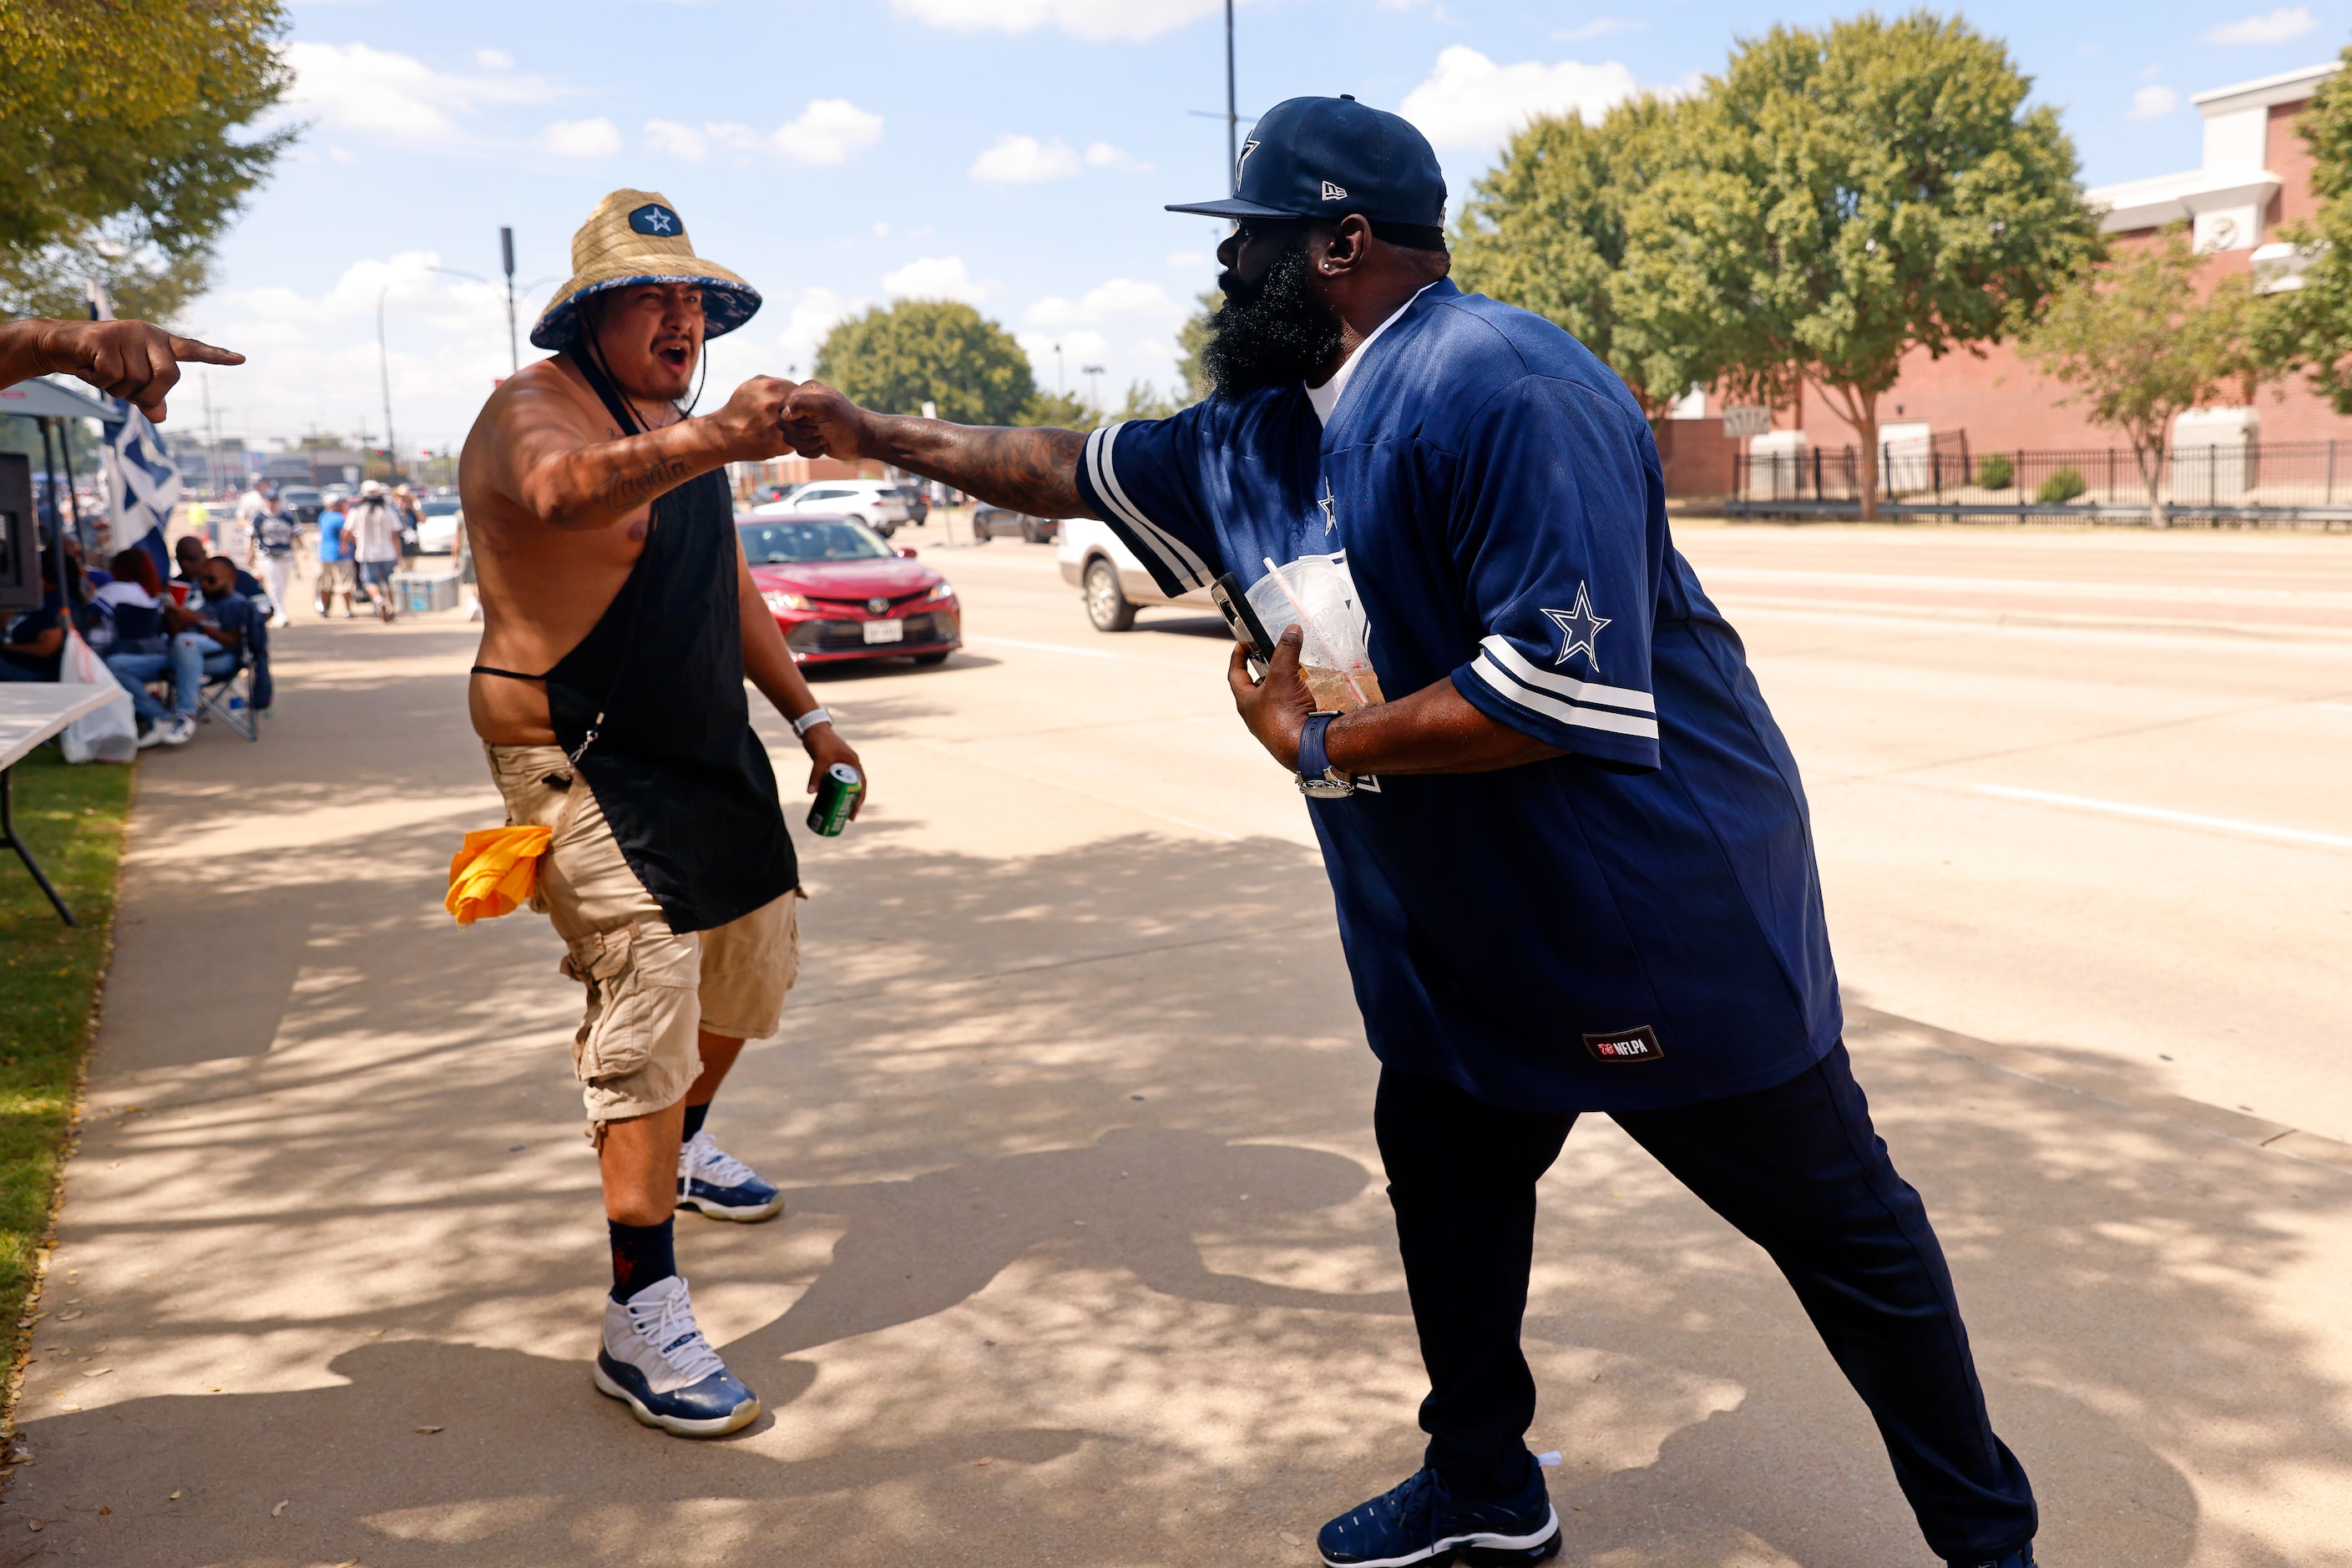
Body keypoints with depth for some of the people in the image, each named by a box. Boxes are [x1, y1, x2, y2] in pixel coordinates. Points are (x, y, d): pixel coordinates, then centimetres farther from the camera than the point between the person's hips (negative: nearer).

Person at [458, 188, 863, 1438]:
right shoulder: (534, 409, -14)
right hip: (582, 762, -9)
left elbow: (728, 587, 22)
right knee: (649, 998, -17)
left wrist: (807, 716, 16)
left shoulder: (673, 429, 14)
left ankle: (682, 1147, 46)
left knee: (754, 957, 19)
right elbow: (565, 488, -41)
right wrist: (712, 442, -57)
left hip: (706, 751, 9)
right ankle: (642, 1319, -10)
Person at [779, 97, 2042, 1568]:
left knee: (1840, 1223, 7)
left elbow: (1564, 687, -31)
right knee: (1444, 1174, 19)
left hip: (1668, 915, -9)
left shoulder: (1501, 389, -24)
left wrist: (1318, 741, -19)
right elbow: (1075, 466, 20)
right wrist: (873, 432, 22)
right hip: (1463, 932, 9)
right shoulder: (1265, 432, 6)